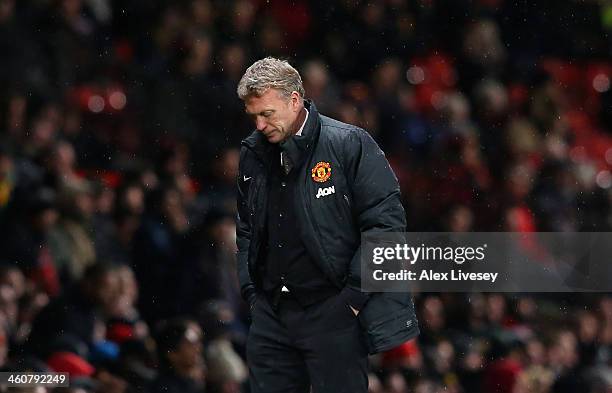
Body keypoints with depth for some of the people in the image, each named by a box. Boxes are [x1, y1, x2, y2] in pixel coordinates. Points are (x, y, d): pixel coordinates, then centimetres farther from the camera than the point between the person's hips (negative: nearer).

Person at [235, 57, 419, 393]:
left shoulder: (349, 145, -8)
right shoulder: (253, 154, 10)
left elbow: (386, 222, -10)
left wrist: (355, 294, -13)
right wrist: (250, 289, 12)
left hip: (332, 311, -6)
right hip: (270, 313, 6)